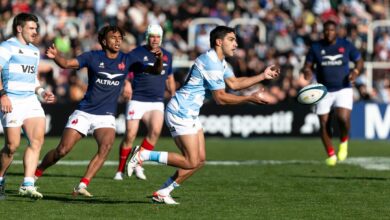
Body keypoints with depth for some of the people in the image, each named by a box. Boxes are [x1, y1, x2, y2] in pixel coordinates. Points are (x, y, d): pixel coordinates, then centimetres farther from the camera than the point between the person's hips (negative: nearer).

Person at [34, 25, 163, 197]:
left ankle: (82, 186, -23)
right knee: (62, 150, -5)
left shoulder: (126, 60, 1)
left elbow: (154, 71, -1)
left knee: (106, 146, -26)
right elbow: (66, 63, -7)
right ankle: (35, 174, 19)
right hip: (84, 112, -1)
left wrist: (159, 59, -23)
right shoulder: (93, 57, -3)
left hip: (106, 116, 1)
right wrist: (55, 56, -29)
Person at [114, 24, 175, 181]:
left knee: (155, 130, -21)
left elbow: (169, 79, 24)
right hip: (137, 101, -3)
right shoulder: (136, 54, -3)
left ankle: (138, 164, -7)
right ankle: (121, 170, 11)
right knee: (130, 135, -7)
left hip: (157, 103, 3)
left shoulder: (167, 56, 12)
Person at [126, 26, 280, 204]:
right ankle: (142, 155, -8)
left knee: (200, 160, 8)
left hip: (190, 114, 11)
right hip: (180, 113, -11)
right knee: (191, 162, -13)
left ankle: (163, 192, 12)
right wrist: (251, 98, -18)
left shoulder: (219, 61, 14)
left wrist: (263, 76, 13)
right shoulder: (211, 63, -19)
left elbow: (234, 83, 20)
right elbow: (220, 98, -19)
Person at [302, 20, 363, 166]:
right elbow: (308, 65, 6)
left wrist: (355, 71, -12)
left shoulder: (346, 45, -1)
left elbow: (359, 61, 9)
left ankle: (344, 142, 10)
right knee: (324, 124, -1)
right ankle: (331, 155, 19)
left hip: (343, 89, -2)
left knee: (343, 119, -23)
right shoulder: (316, 47, 1)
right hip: (324, 91, 2)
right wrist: (307, 72, -17)